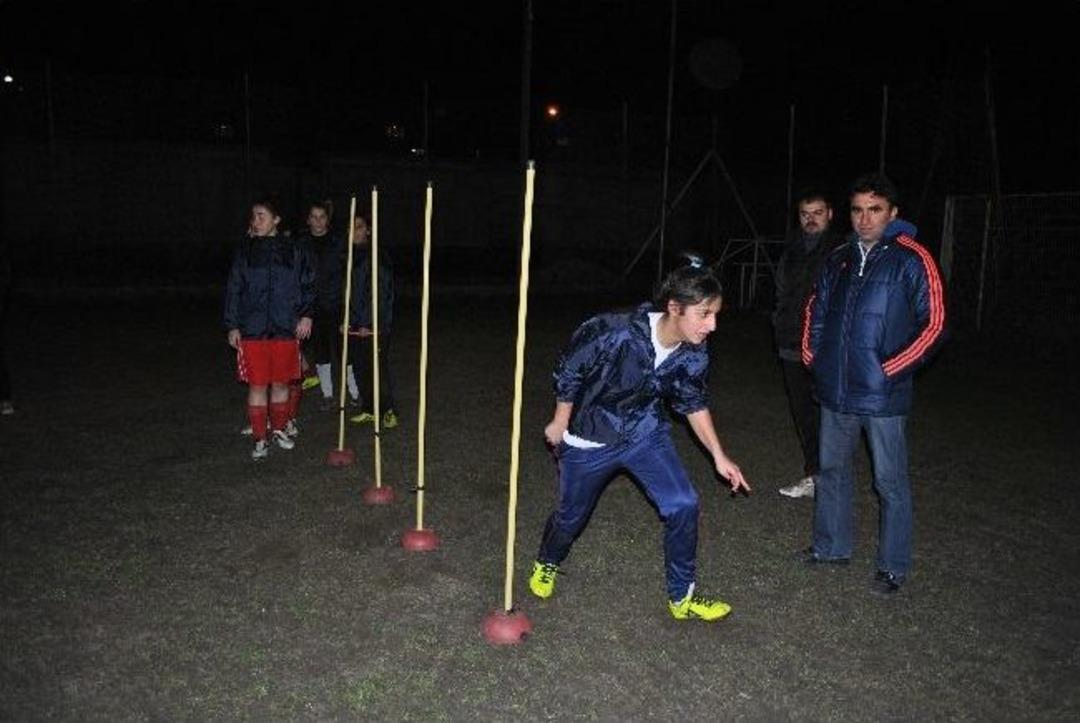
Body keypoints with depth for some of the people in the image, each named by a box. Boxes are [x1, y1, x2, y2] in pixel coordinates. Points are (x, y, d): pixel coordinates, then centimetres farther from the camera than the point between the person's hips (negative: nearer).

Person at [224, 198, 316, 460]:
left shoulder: (294, 251, 3)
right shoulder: (244, 251, 5)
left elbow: (308, 284, 7)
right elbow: (233, 289, 6)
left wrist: (306, 315, -6)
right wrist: (232, 326, 1)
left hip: (286, 329, 0)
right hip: (252, 331, 0)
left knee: (281, 383, 10)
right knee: (257, 386, 2)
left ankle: (279, 429, 30)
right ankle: (260, 439, 13)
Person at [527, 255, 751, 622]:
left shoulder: (693, 356, -17)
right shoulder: (613, 334, -34)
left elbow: (693, 403, 2)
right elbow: (568, 372, -17)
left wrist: (719, 456, 1)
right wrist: (560, 423, -5)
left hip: (645, 433, 4)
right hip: (590, 439, -3)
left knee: (683, 504, -10)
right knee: (571, 514, 14)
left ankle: (681, 597, 11)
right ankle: (546, 564, 49)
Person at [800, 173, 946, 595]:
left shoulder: (911, 259, -9)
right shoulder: (839, 259, 9)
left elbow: (933, 324, -12)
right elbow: (816, 310, 21)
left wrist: (890, 370, -14)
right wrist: (813, 355, 10)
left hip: (883, 394, -6)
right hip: (836, 390, 6)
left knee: (890, 481, 4)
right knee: (832, 469, 17)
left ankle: (893, 567, 18)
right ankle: (832, 546, 34)